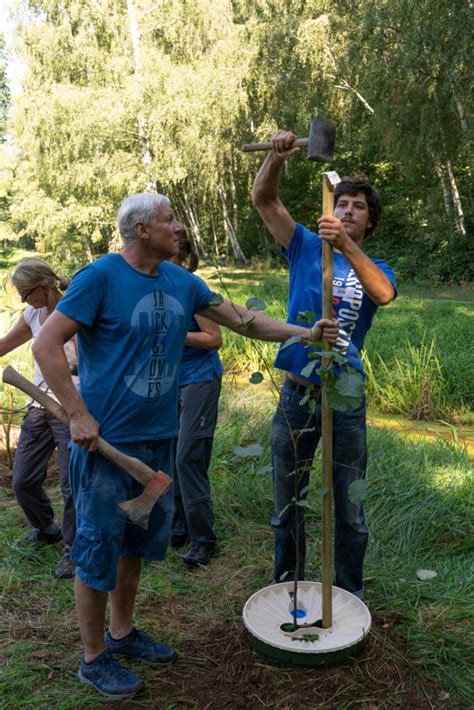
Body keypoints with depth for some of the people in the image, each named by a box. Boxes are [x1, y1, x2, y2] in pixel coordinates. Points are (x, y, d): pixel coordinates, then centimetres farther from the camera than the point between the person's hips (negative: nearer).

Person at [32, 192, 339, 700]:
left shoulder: (182, 281, 6)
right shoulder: (100, 277, -13)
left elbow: (241, 320, 11)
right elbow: (46, 345, -14)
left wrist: (305, 334, 6)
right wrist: (78, 415, -18)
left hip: (158, 438, 7)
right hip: (106, 440, -6)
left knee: (135, 542, 19)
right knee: (98, 547, 6)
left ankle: (122, 633, 40)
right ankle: (94, 658, 26)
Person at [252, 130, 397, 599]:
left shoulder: (374, 269, 4)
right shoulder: (306, 247, 4)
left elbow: (384, 294, -22)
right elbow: (262, 198, -5)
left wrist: (346, 245, -33)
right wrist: (276, 157, -23)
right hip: (297, 394, 0)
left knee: (348, 507, 11)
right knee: (287, 503, 13)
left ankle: (350, 595, 31)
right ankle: (286, 589, 33)